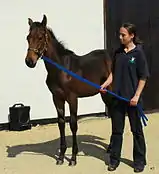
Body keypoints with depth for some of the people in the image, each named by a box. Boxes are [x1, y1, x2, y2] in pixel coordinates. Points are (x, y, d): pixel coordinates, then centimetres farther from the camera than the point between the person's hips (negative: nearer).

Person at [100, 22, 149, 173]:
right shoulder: (118, 52, 7)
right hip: (117, 97, 5)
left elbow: (143, 77, -8)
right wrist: (105, 84, -4)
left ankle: (139, 161, 23)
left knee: (136, 130, 9)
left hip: (132, 98, -4)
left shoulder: (138, 53, -8)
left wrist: (136, 96, -15)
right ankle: (114, 159, 25)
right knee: (116, 129, 12)